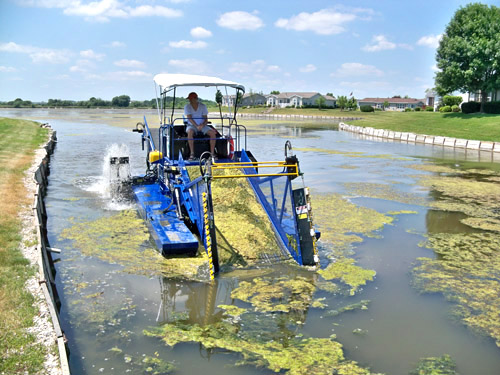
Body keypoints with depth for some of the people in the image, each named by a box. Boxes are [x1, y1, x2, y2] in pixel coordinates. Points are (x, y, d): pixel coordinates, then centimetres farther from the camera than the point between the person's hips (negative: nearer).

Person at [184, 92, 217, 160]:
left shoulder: (203, 106, -1)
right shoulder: (187, 107, -4)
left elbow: (206, 119, -3)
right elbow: (189, 118, -16)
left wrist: (202, 125, -25)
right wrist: (196, 126, -31)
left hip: (202, 125, 2)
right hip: (192, 125, -2)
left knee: (213, 133, -23)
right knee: (190, 132, -37)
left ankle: (212, 153, -18)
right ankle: (192, 154, -33)